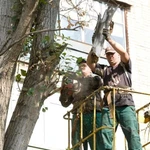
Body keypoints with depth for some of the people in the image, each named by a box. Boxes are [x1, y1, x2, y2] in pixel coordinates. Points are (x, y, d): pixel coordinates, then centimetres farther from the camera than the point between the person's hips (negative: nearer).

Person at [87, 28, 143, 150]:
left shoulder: (125, 66, 18)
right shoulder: (104, 70, 26)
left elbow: (124, 53, -1)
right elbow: (90, 63, 16)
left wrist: (110, 39, -8)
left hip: (125, 104, -3)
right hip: (108, 106, 3)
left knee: (132, 134, -13)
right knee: (105, 134, -9)